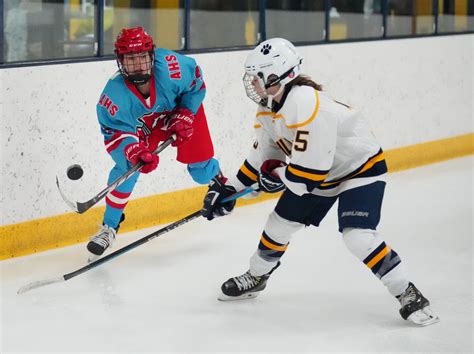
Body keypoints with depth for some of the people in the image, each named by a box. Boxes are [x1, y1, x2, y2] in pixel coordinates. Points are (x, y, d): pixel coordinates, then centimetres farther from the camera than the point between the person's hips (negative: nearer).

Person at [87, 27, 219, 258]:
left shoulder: (171, 66, -39)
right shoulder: (115, 93, -36)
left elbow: (196, 82, -16)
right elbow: (115, 131, -28)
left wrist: (185, 115, -18)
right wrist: (132, 151, -48)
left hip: (184, 110, 0)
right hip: (142, 124, 0)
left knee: (201, 170, 4)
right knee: (128, 166, -15)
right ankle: (110, 226, 2)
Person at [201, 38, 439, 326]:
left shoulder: (306, 105, -36)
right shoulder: (269, 106, -5)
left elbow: (308, 173, -34)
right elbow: (262, 155, 8)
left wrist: (277, 176, -15)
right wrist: (230, 188, 5)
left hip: (361, 165, -9)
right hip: (320, 171, 9)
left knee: (358, 235, -24)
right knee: (281, 223, 12)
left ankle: (408, 294, -11)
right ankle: (255, 277, 35)